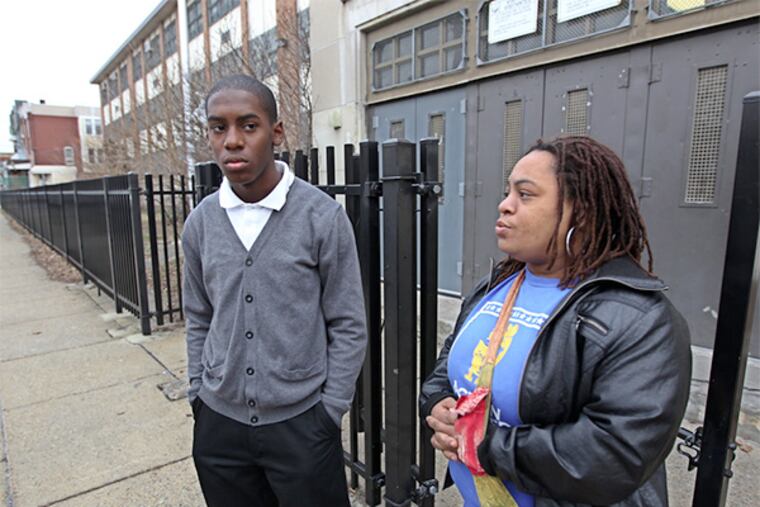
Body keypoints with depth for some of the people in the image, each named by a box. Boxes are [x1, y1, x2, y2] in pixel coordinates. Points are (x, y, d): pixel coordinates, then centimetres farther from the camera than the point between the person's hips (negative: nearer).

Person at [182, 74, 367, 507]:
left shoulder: (323, 216, -13)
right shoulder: (200, 222, 0)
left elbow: (348, 326, -9)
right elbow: (199, 320, 10)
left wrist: (328, 412, -8)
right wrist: (198, 396, 8)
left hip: (301, 423, -3)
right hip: (218, 422, 4)